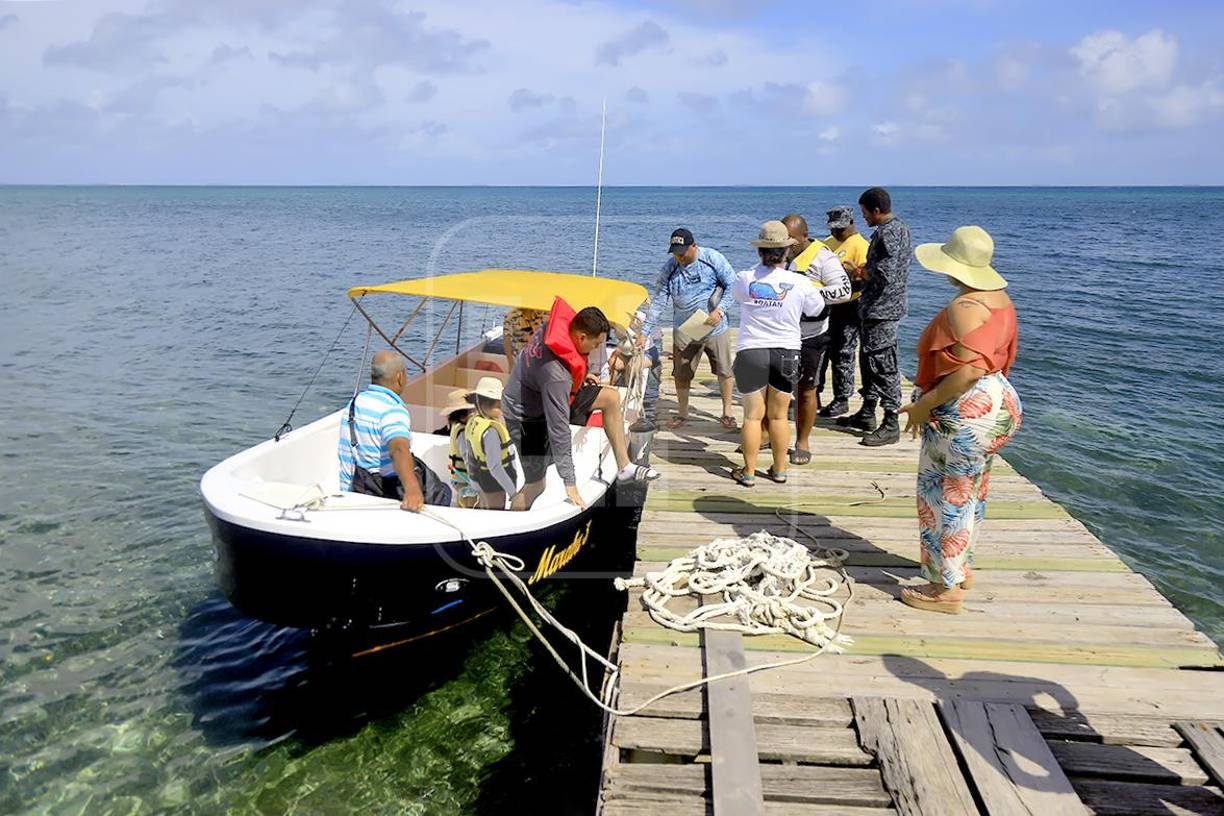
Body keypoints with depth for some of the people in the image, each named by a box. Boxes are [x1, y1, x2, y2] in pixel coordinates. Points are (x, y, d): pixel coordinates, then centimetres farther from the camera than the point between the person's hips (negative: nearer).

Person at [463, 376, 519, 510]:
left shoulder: (472, 421, -2)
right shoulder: (490, 430, -30)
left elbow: (466, 454, 9)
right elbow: (494, 466, -31)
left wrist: (474, 476, 20)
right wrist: (513, 491, -24)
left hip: (481, 479, 9)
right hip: (494, 481, -9)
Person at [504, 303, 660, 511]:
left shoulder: (560, 324, -16)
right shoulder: (556, 374, -38)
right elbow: (558, 429, -34)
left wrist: (580, 377, 12)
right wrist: (570, 482, -28)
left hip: (544, 395, 9)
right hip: (527, 416, -9)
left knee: (611, 397, 3)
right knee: (536, 485, -5)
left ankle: (624, 468, 10)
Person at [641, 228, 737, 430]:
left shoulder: (712, 258, -10)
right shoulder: (669, 268, -5)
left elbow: (733, 285, -6)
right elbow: (657, 302, -2)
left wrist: (720, 309, -19)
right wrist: (644, 332, -7)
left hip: (714, 327, -1)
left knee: (724, 370, 7)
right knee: (681, 373, 4)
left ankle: (727, 412, 24)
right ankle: (682, 413, 23)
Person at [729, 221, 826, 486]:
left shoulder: (745, 279, -8)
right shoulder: (800, 282, -9)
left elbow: (735, 293, 16)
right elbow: (816, 308, 9)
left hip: (751, 352, -1)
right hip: (786, 353, 1)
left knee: (753, 415, 8)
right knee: (779, 416, 12)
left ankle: (749, 472, 13)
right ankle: (779, 470, 22)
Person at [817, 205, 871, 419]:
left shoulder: (860, 246, -12)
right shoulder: (829, 242, 14)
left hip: (847, 308, -8)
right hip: (825, 306, 8)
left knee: (842, 355, 0)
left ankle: (841, 401, 10)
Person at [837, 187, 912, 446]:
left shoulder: (887, 233, -18)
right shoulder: (899, 227, 14)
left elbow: (883, 275, -25)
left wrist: (858, 271, -8)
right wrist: (863, 271, 12)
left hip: (881, 309, -11)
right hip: (874, 308, 11)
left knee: (883, 365, -6)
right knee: (868, 360, 18)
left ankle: (890, 426, -1)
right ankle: (867, 414, 29)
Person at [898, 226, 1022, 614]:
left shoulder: (963, 307, -22)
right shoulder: (999, 298, 9)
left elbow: (968, 370, -31)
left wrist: (925, 404, -22)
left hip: (965, 411, -10)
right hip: (998, 403, 10)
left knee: (945, 495, 1)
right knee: (971, 492, 21)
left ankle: (946, 588, 10)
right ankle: (962, 567, 37)